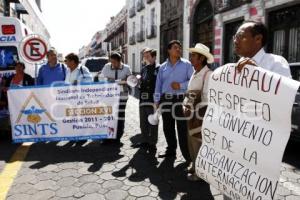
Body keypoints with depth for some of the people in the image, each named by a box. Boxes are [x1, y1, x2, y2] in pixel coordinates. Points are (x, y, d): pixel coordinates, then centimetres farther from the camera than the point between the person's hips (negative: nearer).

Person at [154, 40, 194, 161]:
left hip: (180, 100, -4)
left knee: (182, 129, -6)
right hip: (165, 100, 4)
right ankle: (171, 150, 27)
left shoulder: (186, 64, 3)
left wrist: (181, 85, -14)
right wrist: (157, 100, 8)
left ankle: (187, 155, 3)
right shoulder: (163, 67, 13)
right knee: (167, 127, 11)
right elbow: (158, 84, 13)